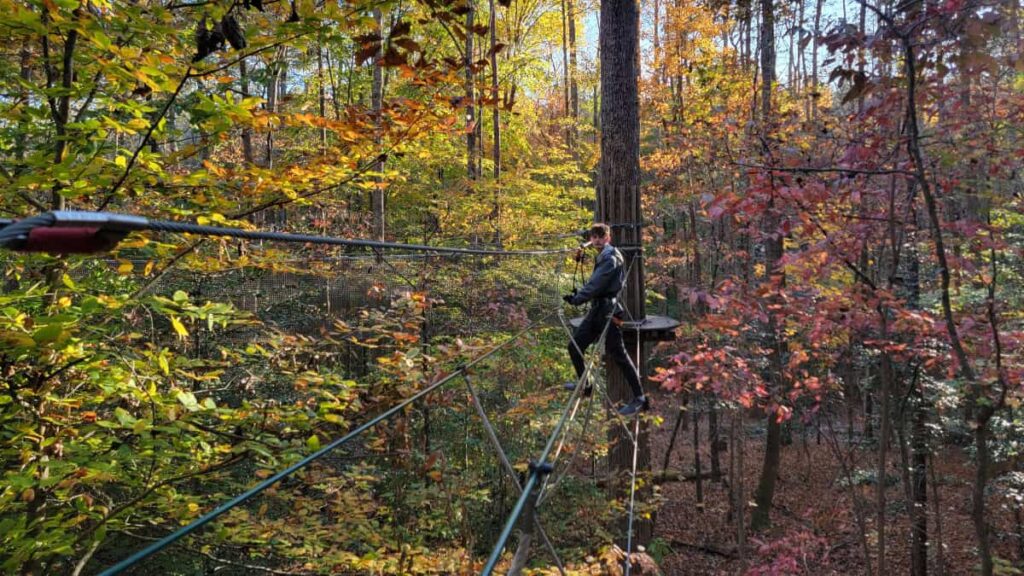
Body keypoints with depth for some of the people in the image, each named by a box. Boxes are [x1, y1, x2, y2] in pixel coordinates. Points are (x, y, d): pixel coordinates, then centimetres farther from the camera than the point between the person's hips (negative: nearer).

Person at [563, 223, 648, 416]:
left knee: (618, 354, -8)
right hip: (598, 308, 10)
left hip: (607, 310, -10)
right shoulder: (603, 256, 19)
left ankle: (639, 398, -2)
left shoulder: (610, 257, -12)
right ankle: (584, 384, 28)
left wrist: (576, 299, -14)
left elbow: (596, 284, -19)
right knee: (574, 346, 11)